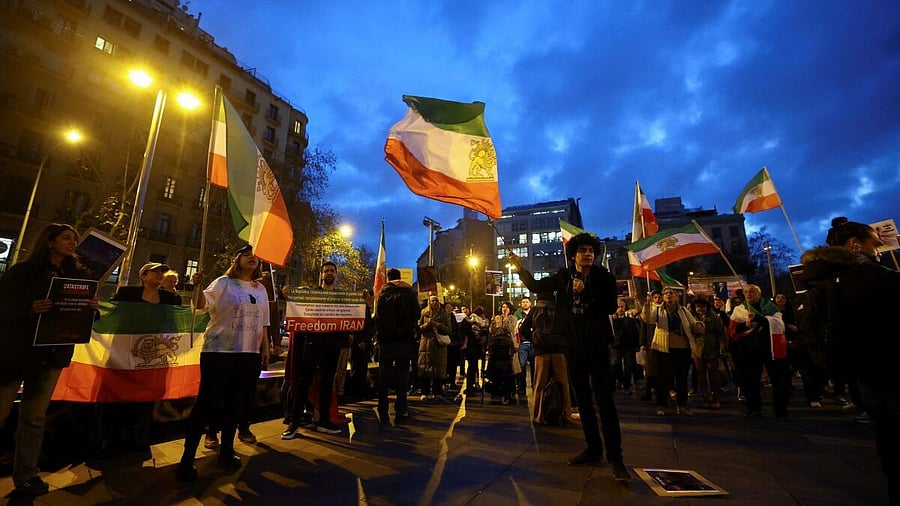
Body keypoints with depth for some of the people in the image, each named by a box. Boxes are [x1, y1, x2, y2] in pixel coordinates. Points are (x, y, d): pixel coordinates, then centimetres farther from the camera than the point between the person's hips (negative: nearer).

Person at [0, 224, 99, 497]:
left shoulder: (78, 275, 9)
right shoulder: (23, 270, -3)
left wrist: (93, 307, -13)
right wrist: (30, 309, -27)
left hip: (53, 353, 4)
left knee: (34, 418, 10)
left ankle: (27, 475, 19)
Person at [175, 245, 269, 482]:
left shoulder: (261, 289, 12)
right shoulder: (223, 283, -1)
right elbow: (200, 305, -15)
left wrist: (265, 348, 14)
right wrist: (197, 286, -33)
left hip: (249, 354, 5)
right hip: (219, 352, -5)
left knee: (237, 402, 13)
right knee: (207, 402, -1)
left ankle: (226, 450, 29)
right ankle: (187, 458, 13)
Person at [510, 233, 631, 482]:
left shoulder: (604, 276, -5)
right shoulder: (563, 276, 4)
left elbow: (612, 307, -13)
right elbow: (536, 286, 12)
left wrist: (586, 291, -19)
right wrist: (520, 268, 5)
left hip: (596, 343, -4)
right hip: (573, 343, 4)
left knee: (604, 398, -7)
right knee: (583, 398, 12)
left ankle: (616, 458, 3)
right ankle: (593, 449, 26)